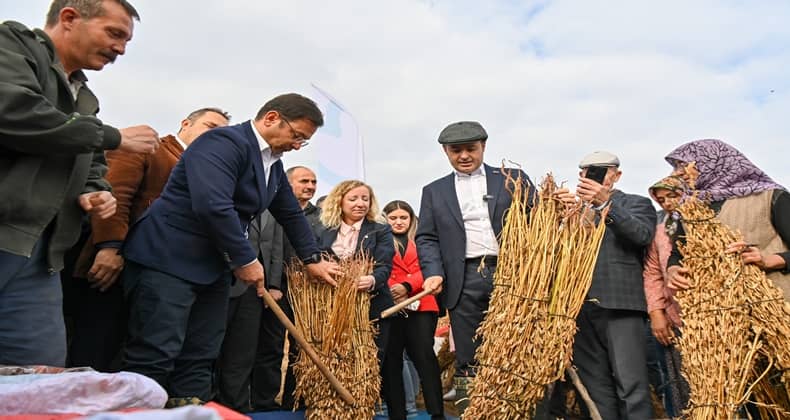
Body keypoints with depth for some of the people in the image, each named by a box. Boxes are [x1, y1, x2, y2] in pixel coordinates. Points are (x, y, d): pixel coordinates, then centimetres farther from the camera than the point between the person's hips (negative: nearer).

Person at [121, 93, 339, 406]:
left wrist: (312, 260, 25)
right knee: (155, 355, -8)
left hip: (214, 267, 9)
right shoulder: (223, 142, -16)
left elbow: (291, 214, 23)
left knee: (200, 359, 8)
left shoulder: (274, 166, 13)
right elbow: (212, 205, -28)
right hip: (169, 257, -9)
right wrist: (246, 260, -18)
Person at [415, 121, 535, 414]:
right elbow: (426, 238, 9)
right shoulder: (434, 191, 15)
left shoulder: (514, 179, 11)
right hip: (464, 282, 1)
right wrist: (434, 273, -8)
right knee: (467, 362, 4)